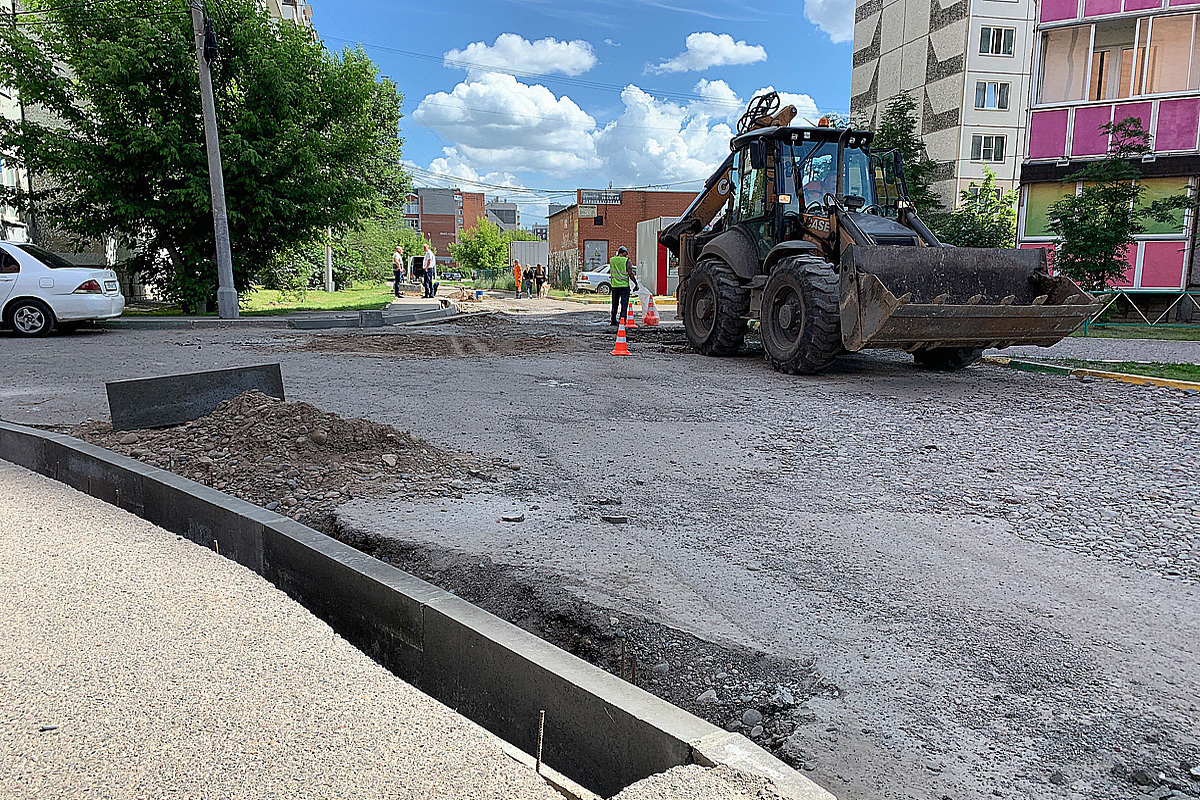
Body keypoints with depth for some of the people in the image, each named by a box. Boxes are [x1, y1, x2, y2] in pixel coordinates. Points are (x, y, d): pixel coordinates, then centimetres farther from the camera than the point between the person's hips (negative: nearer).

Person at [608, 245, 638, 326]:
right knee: (624, 304, 1)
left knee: (614, 305, 13)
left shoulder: (612, 260, 4)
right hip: (624, 285, -4)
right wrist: (636, 284, 0)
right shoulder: (626, 261, -8)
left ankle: (613, 322, 17)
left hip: (614, 285, 4)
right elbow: (630, 274, -10)